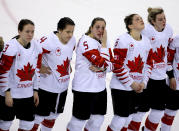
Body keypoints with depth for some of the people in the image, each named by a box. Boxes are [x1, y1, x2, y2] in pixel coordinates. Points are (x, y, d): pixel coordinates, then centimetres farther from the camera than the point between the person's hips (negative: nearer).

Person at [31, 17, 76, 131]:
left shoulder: (72, 40, -2)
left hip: (63, 86, 7)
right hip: (47, 86, -7)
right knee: (39, 116, 1)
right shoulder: (48, 42, -26)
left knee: (53, 115, 22)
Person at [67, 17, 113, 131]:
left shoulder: (104, 42, 8)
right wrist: (104, 44, -18)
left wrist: (101, 68, -16)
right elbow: (102, 63, -23)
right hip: (84, 88, -8)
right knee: (79, 120, 0)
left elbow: (111, 64, 3)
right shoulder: (86, 41, -17)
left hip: (100, 87, 8)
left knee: (98, 120, 16)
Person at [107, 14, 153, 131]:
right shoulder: (123, 40, -14)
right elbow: (118, 66, -16)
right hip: (121, 86, -6)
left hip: (137, 87, 6)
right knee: (121, 117, -7)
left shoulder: (146, 41, 7)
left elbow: (149, 64, 14)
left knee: (129, 116, 11)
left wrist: (143, 83, 1)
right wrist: (131, 84, -12)